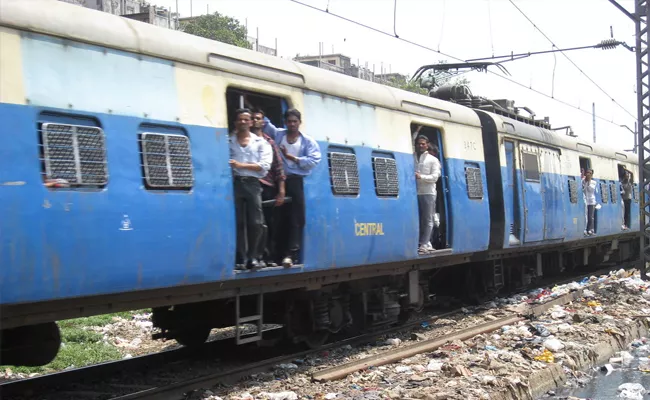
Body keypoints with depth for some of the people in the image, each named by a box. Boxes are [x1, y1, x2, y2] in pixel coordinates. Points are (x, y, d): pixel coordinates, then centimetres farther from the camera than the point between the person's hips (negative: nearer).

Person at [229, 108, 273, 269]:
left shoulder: (261, 142, 11)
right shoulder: (228, 141, 10)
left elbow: (264, 165, -2)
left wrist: (241, 165, -8)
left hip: (252, 184, 1)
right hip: (234, 183, 0)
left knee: (256, 222, -6)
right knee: (238, 222, -2)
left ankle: (252, 257, 5)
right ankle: (241, 258, 1)